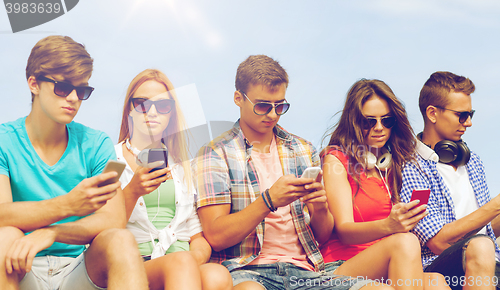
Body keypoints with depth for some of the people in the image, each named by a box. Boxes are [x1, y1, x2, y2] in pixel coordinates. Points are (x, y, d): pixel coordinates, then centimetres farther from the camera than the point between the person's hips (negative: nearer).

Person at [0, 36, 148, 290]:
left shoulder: (96, 144, 4)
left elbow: (113, 221, -8)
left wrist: (50, 233, -26)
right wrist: (67, 205, -35)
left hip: (82, 269, 1)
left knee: (120, 241, -29)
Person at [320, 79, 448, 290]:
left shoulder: (393, 163, 19)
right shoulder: (336, 159, 1)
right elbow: (344, 230, -11)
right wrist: (388, 226, -31)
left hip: (389, 271, 4)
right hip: (342, 268, -4)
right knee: (404, 242, -32)